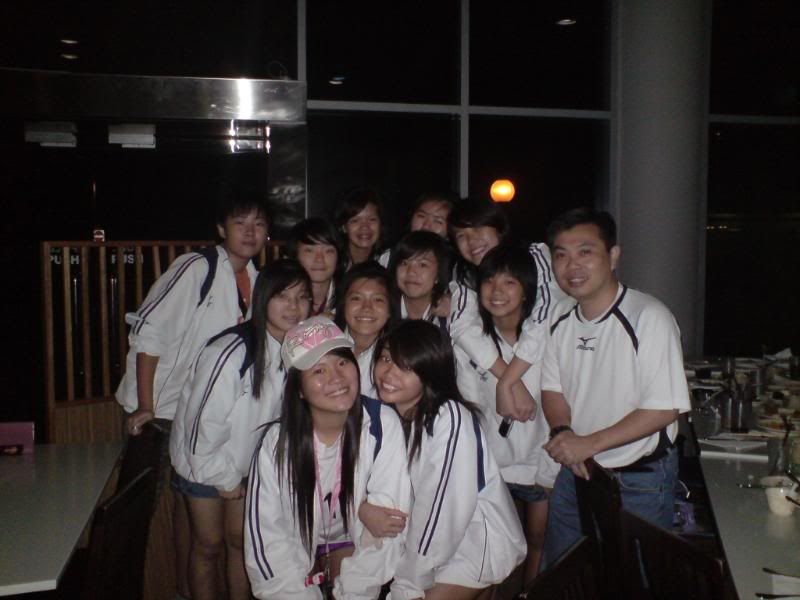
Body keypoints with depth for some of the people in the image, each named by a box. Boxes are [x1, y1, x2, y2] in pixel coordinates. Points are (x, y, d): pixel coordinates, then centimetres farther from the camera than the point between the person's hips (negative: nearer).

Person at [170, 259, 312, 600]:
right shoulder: (232, 352, -31)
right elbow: (203, 422, -25)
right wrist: (225, 478, -13)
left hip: (249, 463, 5)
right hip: (205, 461, -5)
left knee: (241, 541, 17)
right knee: (208, 545, 11)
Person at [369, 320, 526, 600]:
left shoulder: (450, 420, -26)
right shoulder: (386, 413, -5)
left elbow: (441, 511, -24)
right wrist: (363, 507, -21)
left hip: (478, 542, -6)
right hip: (425, 538, 6)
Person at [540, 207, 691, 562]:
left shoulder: (649, 318, -20)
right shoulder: (560, 317, -1)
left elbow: (665, 408, -21)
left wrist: (589, 443, -23)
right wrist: (562, 432, -12)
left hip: (639, 481, -5)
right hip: (574, 471, 6)